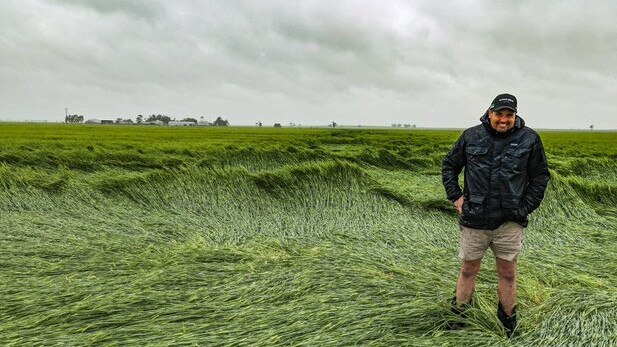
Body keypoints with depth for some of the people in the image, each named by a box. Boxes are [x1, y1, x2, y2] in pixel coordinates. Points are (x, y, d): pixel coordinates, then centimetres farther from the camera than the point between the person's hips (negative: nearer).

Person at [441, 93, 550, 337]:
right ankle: (458, 320, 25)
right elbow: (449, 167, 12)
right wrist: (455, 197, 2)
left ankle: (508, 325, 28)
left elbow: (540, 176, 8)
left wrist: (526, 207, 0)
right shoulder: (471, 136, 2)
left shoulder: (529, 139, 1)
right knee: (468, 271, 10)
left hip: (510, 221, 0)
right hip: (474, 219, 0)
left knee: (507, 274, 10)